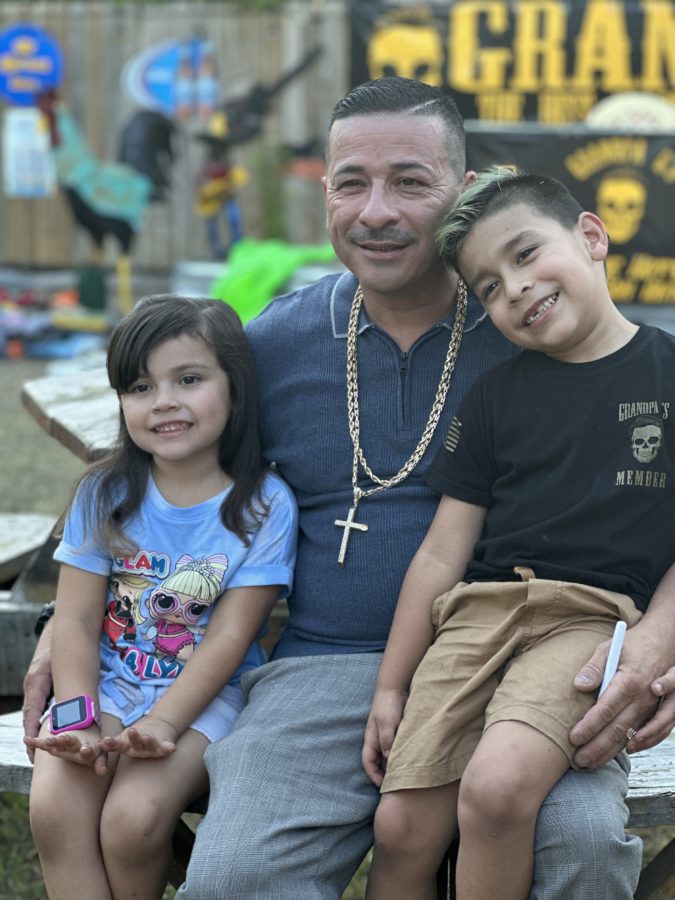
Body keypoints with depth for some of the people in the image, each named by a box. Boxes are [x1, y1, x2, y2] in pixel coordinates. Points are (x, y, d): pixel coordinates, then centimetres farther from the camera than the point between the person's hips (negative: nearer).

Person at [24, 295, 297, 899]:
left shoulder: (264, 506, -6)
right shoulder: (106, 495, 2)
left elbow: (227, 638, -11)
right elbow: (76, 622, -2)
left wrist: (159, 726, -21)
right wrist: (77, 720, -17)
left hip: (204, 697, -3)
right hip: (107, 685, 3)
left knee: (134, 816, -27)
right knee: (54, 809, -25)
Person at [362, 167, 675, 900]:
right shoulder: (495, 395, 13)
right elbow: (442, 554, 13)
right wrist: (391, 685, 11)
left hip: (596, 617, -3)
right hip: (482, 612, 4)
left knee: (497, 785, -30)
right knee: (402, 828, -9)